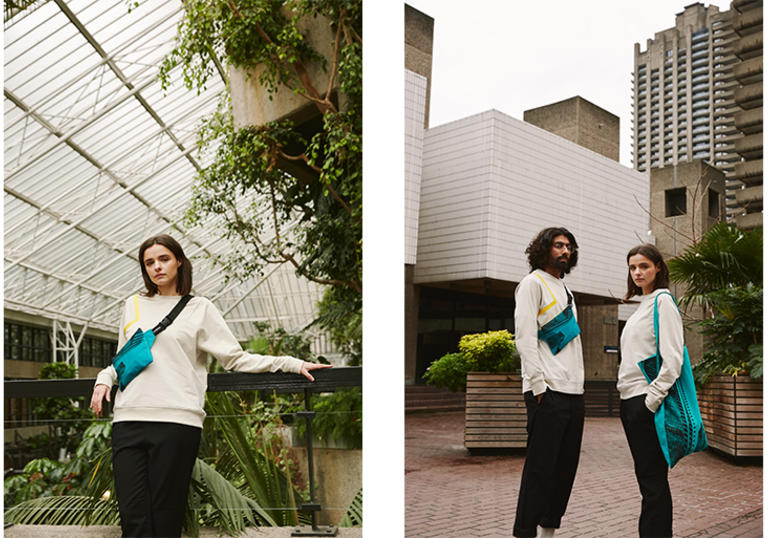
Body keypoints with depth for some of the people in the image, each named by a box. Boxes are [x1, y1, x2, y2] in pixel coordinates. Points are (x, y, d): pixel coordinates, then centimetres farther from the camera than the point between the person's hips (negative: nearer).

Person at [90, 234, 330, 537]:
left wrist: (291, 364, 1)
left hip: (177, 421, -3)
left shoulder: (199, 308, 11)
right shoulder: (132, 306, 21)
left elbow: (236, 359, 8)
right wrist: (104, 380, 10)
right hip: (128, 421, 3)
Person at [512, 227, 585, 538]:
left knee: (566, 466, 10)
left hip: (574, 392, 8)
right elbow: (525, 337, -10)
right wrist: (539, 385, -16)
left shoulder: (565, 290, 23)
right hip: (548, 392, -8)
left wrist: (578, 383, 15)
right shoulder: (533, 283, -2)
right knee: (540, 467, -7)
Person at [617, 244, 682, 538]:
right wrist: (627, 401, 17)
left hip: (646, 400, -9)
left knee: (653, 478, -5)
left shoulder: (663, 301, -7)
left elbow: (672, 358, -16)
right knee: (646, 476, 12)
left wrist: (652, 400, -17)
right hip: (630, 401, 9)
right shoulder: (641, 305, 19)